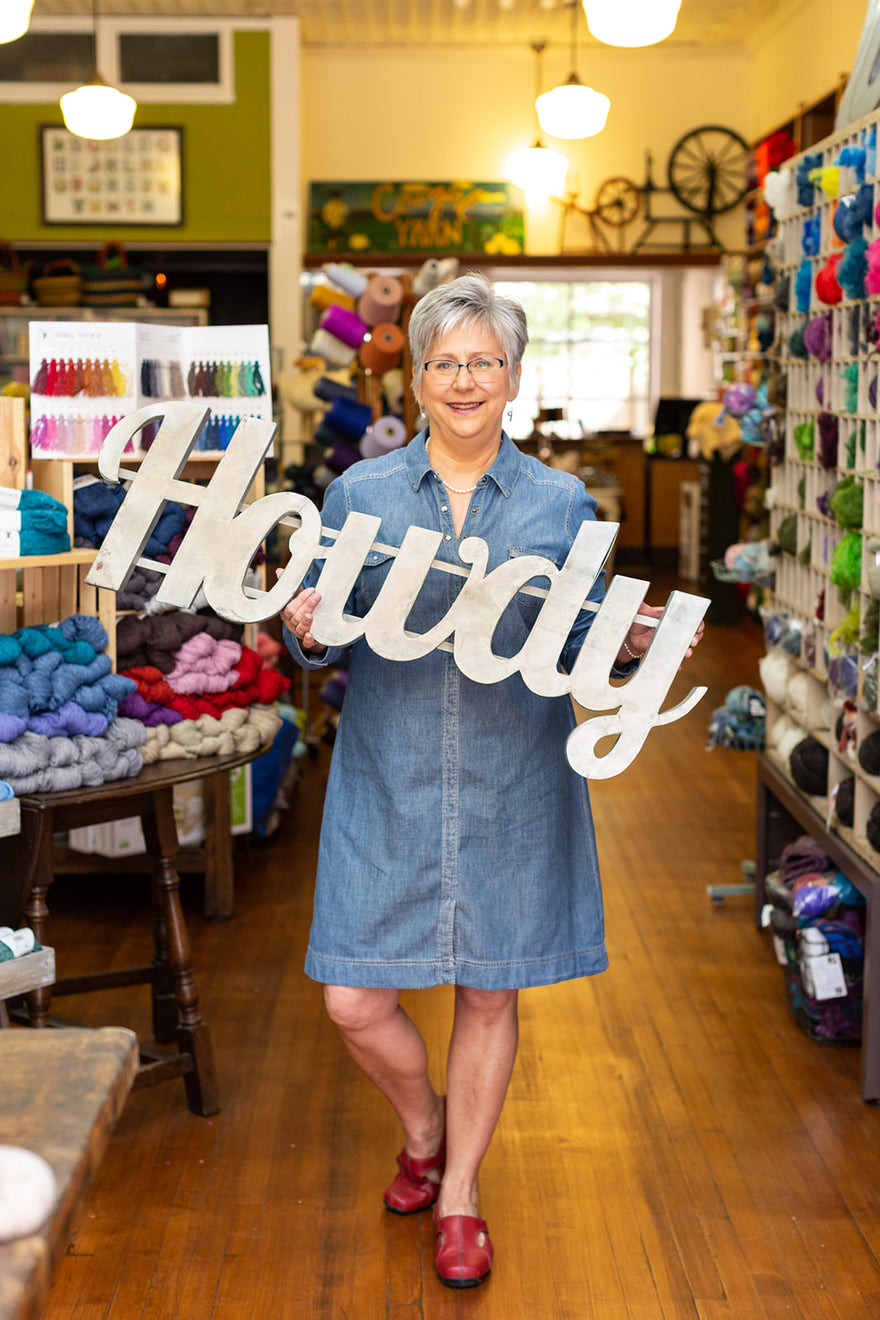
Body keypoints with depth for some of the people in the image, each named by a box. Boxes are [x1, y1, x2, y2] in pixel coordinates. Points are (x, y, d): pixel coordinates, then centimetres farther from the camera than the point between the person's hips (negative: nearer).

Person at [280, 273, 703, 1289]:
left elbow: (577, 648, 6)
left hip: (512, 787, 0)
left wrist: (626, 648, -15)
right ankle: (424, 1130, 35)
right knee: (354, 1002, 1)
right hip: (386, 784, 1)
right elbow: (323, 645, 5)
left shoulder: (562, 505, 2)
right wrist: (306, 632, -17)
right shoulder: (359, 494, 2)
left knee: (488, 994, 10)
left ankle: (459, 1193, 33)